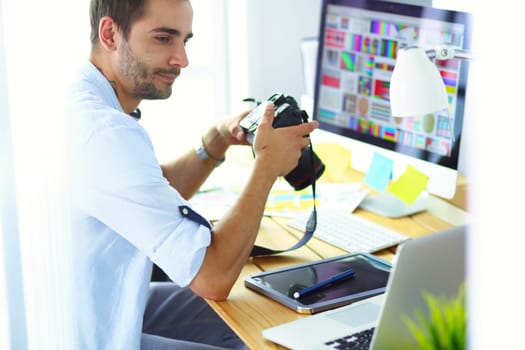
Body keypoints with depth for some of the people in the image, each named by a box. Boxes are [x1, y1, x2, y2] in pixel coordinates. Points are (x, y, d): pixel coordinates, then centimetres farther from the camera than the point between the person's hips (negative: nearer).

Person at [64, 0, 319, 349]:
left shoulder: (81, 99, 0)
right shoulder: (106, 133, -31)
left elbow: (154, 197, 15)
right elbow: (213, 278, -29)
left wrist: (217, 141, -1)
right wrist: (268, 164, -18)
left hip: (96, 303, 9)